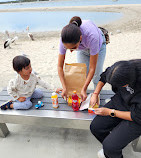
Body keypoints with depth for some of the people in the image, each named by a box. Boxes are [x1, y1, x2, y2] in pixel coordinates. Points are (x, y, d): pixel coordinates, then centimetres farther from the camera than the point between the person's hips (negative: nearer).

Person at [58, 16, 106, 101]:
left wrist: (84, 89, -35)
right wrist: (64, 87, -30)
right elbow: (60, 66, -26)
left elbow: (92, 68, -36)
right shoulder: (65, 38, -36)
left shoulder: (92, 36, -46)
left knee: (97, 74, -4)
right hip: (82, 49, 3)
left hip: (98, 45, -2)